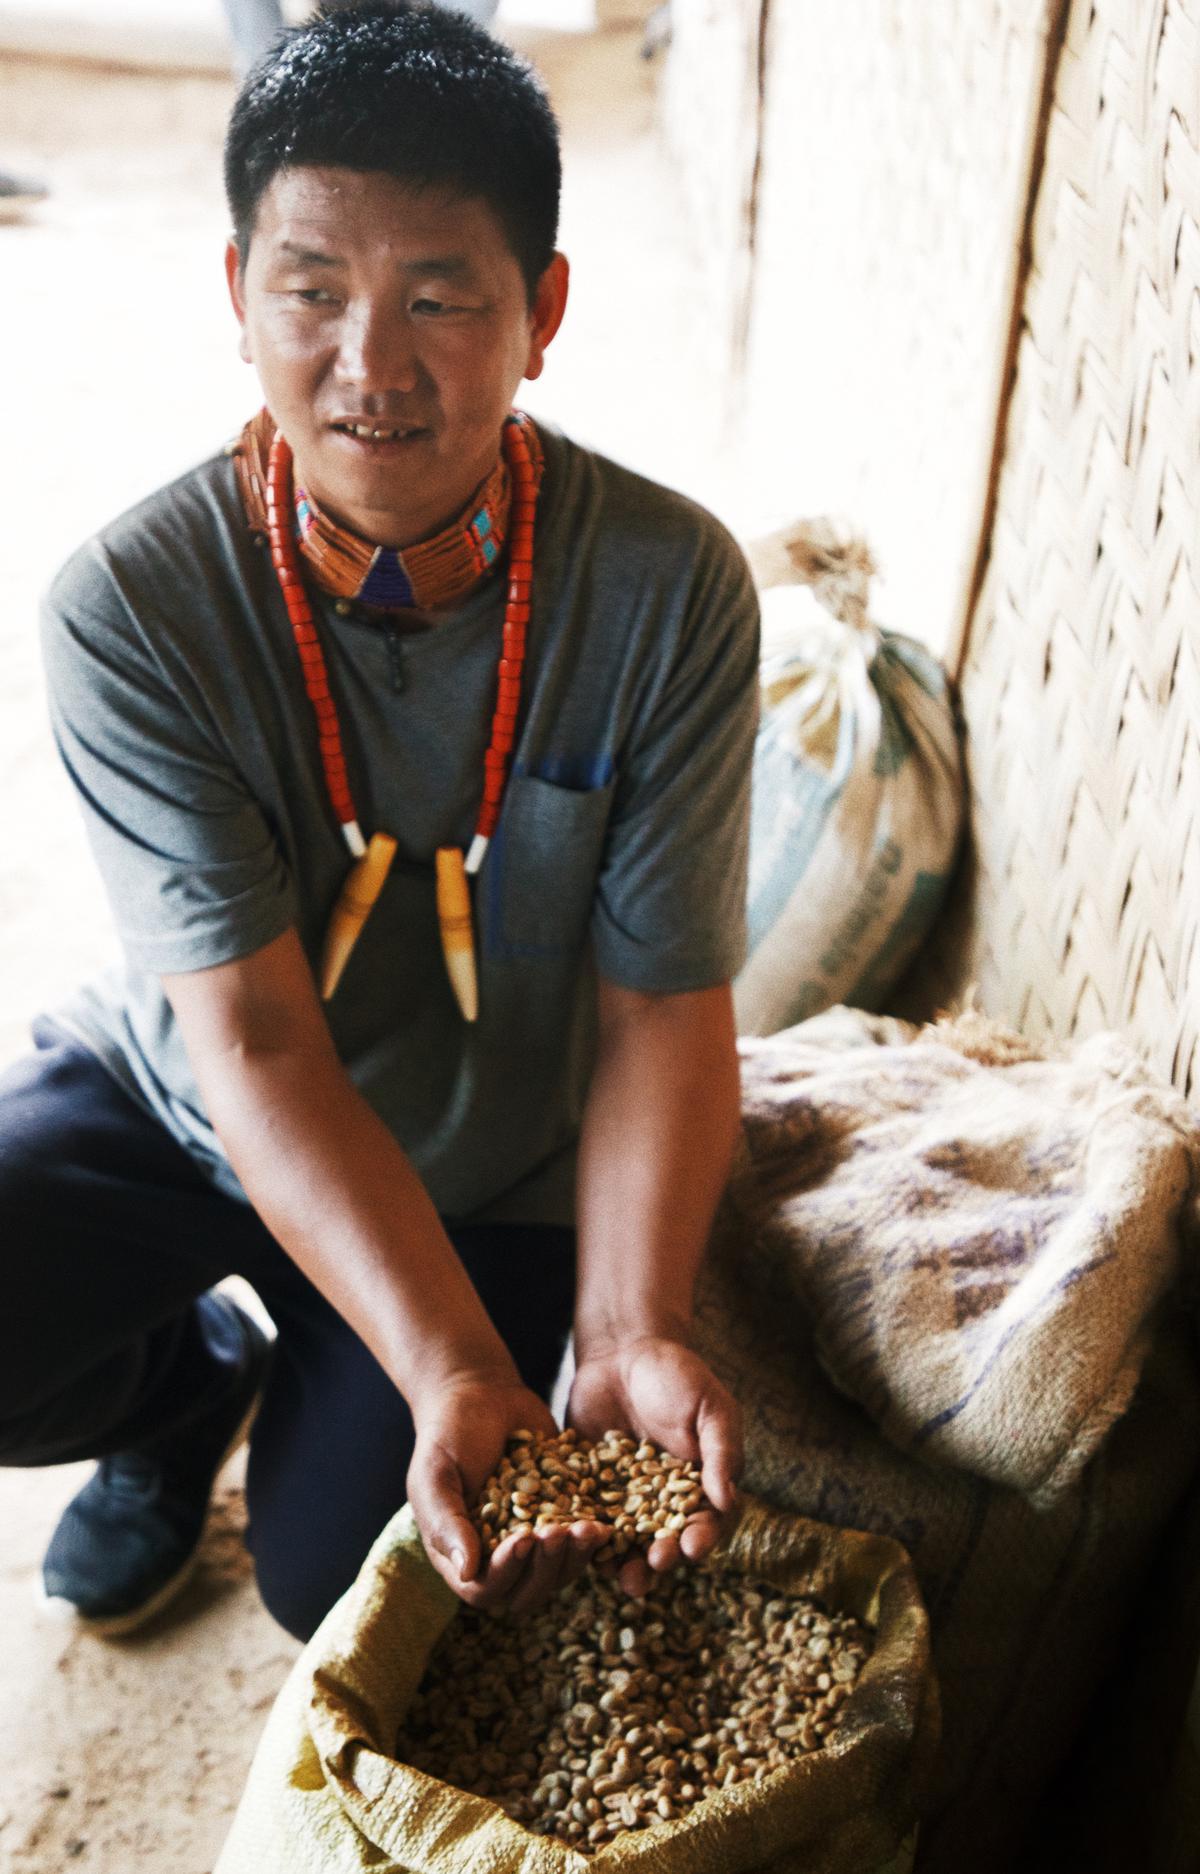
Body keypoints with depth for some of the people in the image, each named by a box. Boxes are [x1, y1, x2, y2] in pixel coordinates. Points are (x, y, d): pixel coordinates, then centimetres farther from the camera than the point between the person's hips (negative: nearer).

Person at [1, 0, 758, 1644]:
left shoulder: (668, 591, -22)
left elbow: (664, 1012, -17)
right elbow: (258, 1046, -25)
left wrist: (629, 1336, -32)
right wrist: (454, 1371, -37)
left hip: (485, 1170, 0)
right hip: (175, 1102, 1)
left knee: (334, 1584, -9)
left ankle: (325, 1417, 28)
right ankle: (188, 1380, 15)